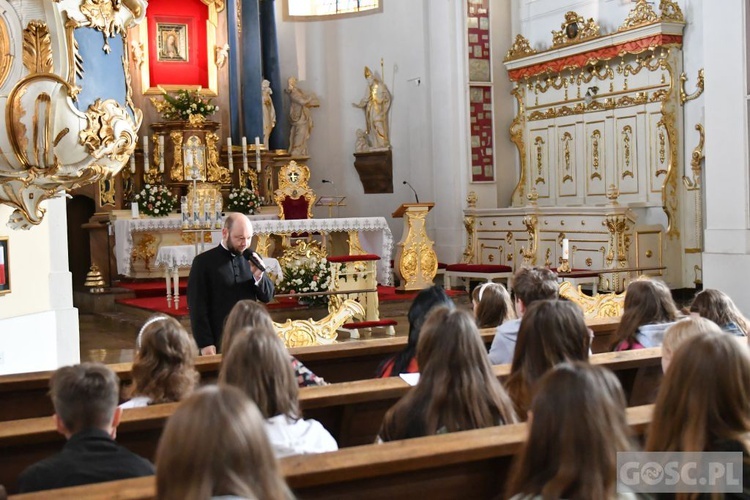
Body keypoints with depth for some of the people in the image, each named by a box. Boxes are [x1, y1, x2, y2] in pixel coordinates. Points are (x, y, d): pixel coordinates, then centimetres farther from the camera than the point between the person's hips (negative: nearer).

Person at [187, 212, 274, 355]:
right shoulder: (204, 261, -5)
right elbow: (197, 306, -7)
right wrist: (205, 343, -13)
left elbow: (268, 296, 12)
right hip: (219, 344, -4)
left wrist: (258, 276, -8)